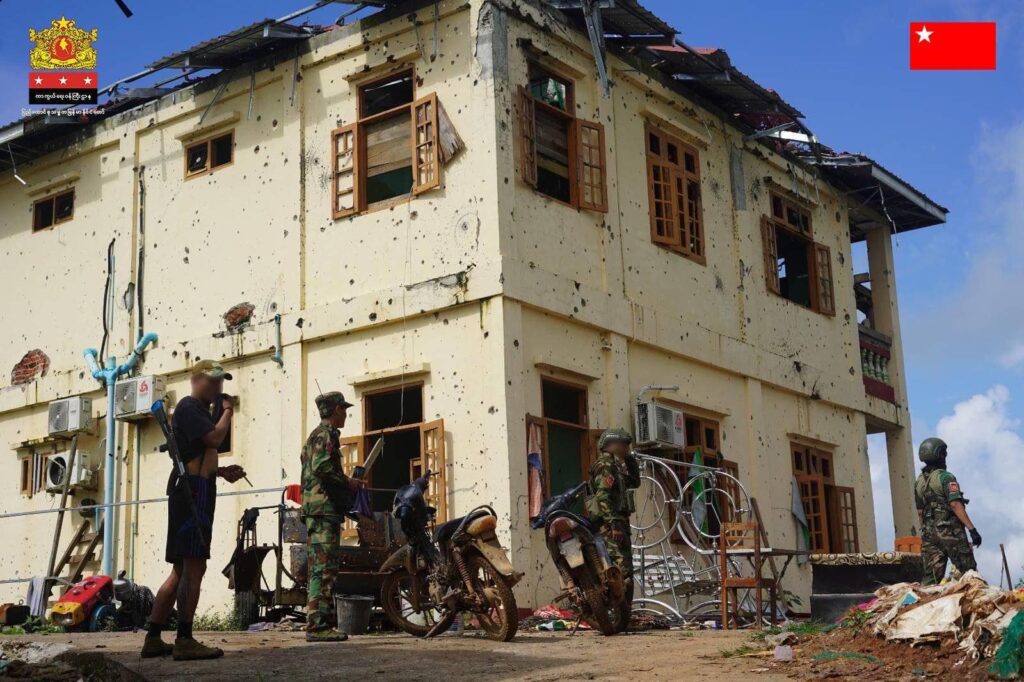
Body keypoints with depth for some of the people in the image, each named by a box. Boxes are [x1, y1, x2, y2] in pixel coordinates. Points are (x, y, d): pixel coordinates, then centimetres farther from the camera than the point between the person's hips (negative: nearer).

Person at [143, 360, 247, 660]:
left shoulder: (199, 410, 25)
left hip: (197, 493, 10)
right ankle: (184, 641, -10)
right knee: (194, 566, -11)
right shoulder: (189, 407, -6)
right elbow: (214, 438, -19)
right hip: (191, 492, -10)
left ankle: (153, 638, 13)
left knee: (182, 570, 11)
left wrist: (222, 472, 13)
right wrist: (228, 411, -3)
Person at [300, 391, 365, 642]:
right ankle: (317, 625, -16)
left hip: (315, 510, 11)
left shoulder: (316, 434, 25)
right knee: (324, 568, -13)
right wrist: (348, 482, -10)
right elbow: (322, 466, -22)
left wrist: (346, 485, 22)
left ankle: (319, 624, 12)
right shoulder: (325, 434, -8)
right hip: (324, 508, -11)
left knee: (321, 570, 10)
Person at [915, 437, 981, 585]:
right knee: (969, 573, 0)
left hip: (929, 534, 6)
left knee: (931, 577, 3)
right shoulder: (945, 477, -8)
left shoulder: (918, 482, 14)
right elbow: (955, 504, -18)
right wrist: (972, 529, -19)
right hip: (950, 531, -6)